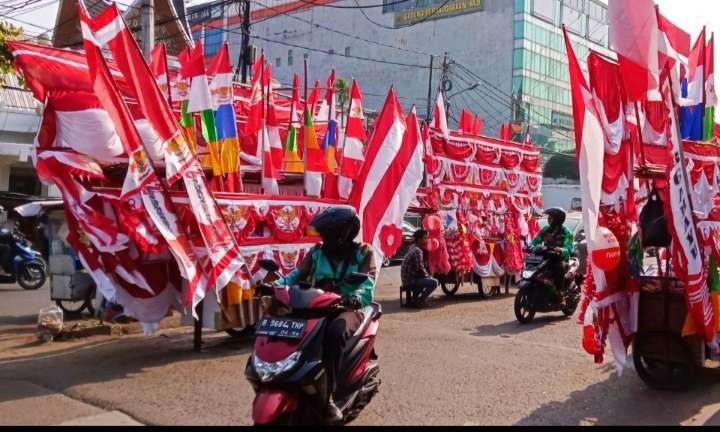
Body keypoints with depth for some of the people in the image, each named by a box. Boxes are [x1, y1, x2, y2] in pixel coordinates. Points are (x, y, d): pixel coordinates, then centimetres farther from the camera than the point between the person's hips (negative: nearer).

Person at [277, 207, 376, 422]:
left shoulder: (363, 252, 1)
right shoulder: (317, 251, 12)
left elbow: (367, 284, -12)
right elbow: (298, 274, 6)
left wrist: (356, 298, -35)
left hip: (349, 308, -4)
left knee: (335, 332, -38)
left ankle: (328, 394, -31)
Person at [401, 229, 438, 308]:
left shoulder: (413, 247, 12)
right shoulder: (418, 251, -18)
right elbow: (420, 269, -17)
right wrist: (428, 276, -1)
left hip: (407, 279, 10)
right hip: (410, 281, -10)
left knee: (429, 279, 29)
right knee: (434, 282, -17)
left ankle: (414, 299, 24)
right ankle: (418, 302, -4)